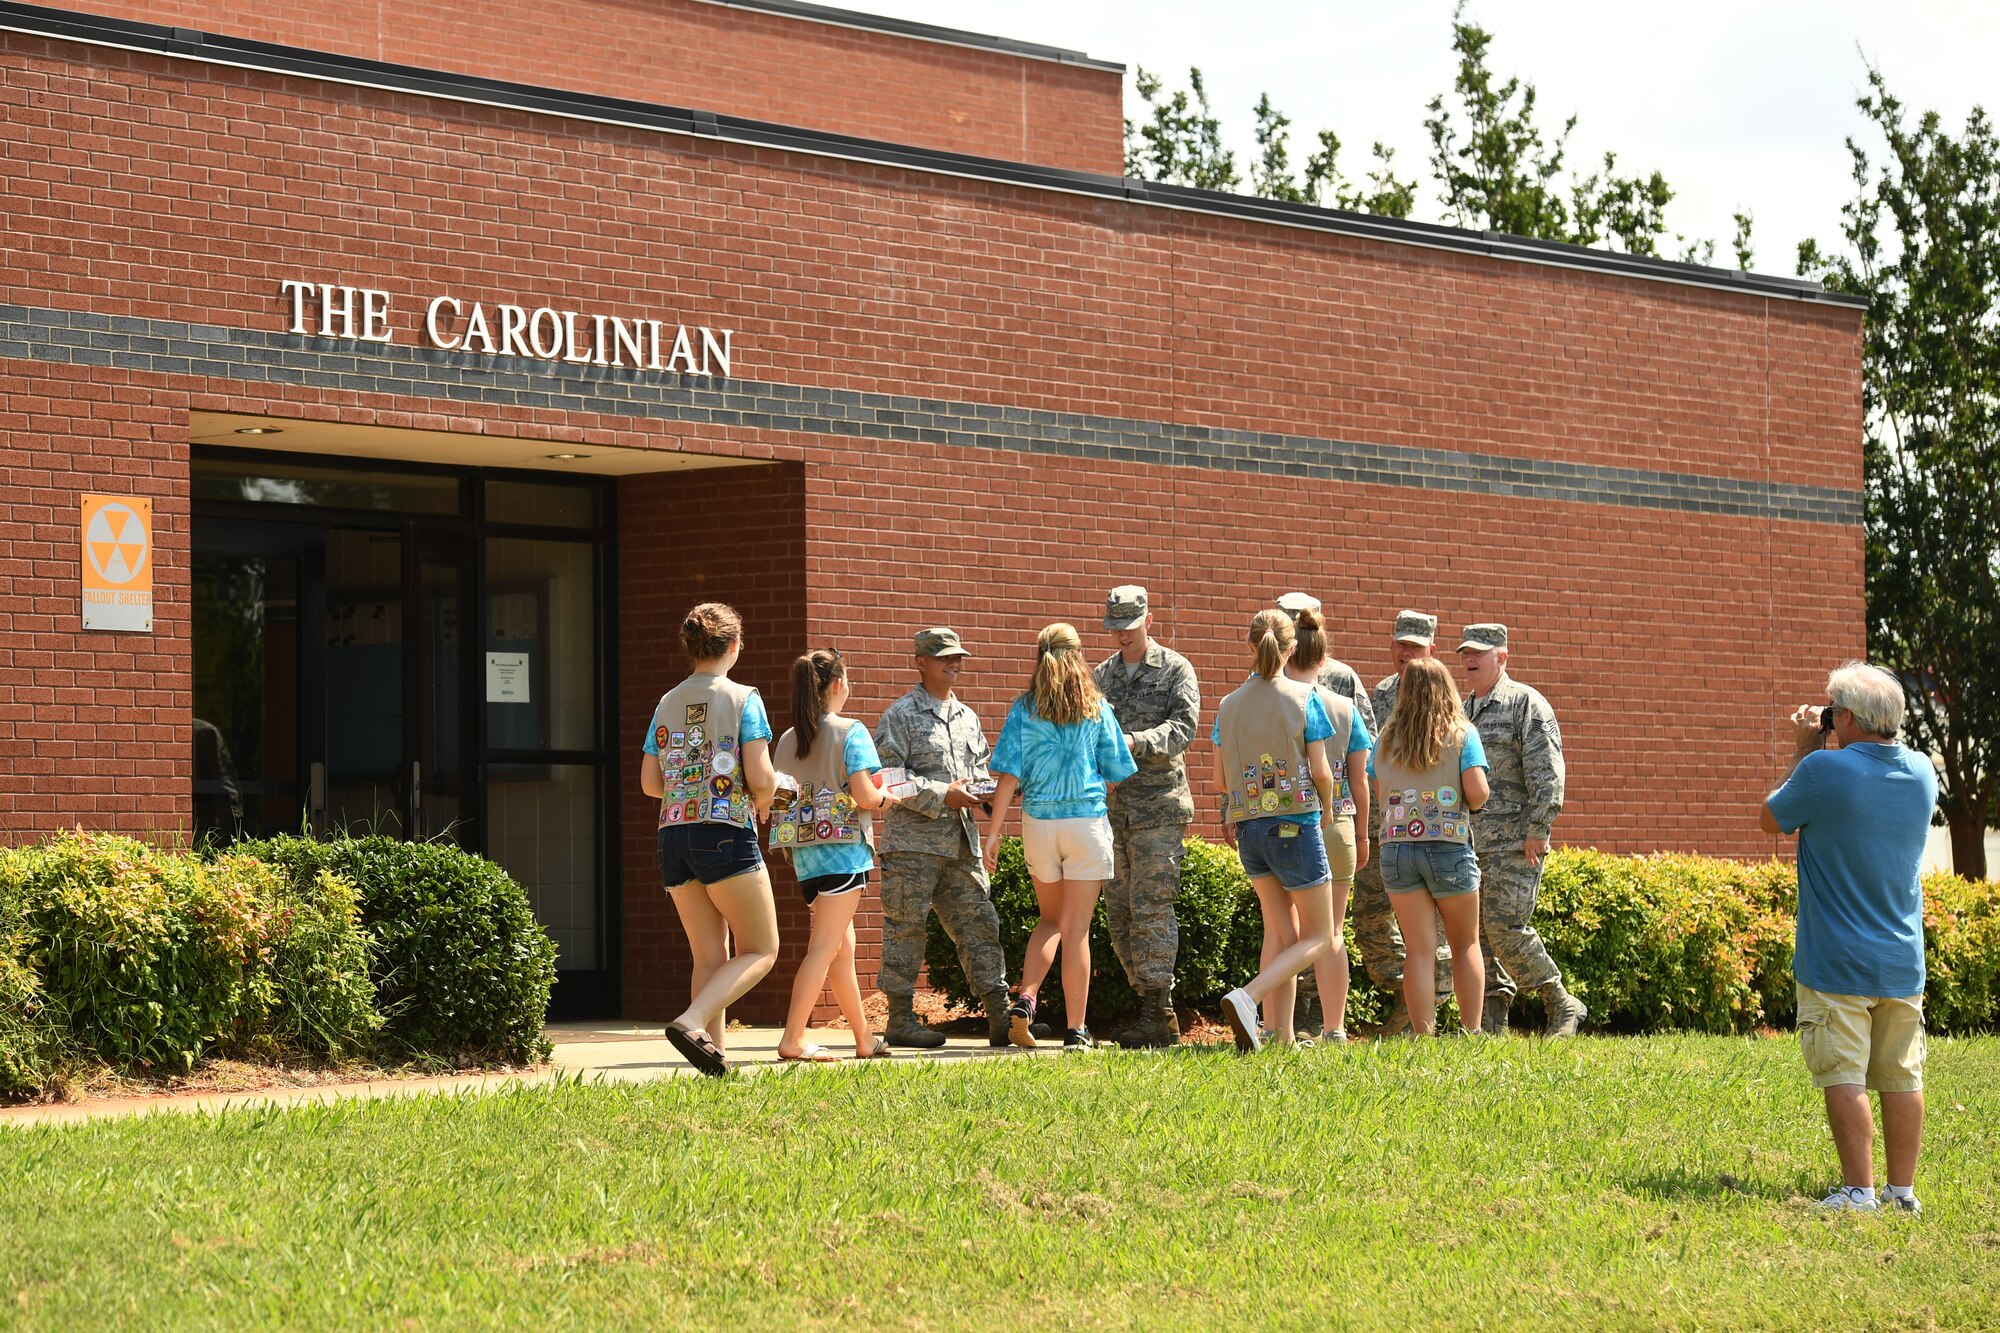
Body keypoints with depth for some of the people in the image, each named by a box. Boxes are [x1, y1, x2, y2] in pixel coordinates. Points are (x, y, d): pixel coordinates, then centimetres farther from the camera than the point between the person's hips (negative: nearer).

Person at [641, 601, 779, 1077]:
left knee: (709, 957, 11)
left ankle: (713, 1051, 3)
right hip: (727, 835, -6)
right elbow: (760, 778, -11)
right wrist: (761, 801, 11)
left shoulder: (667, 704, 11)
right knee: (760, 950, 2)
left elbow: (650, 782, 11)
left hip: (673, 837, 6)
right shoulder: (743, 699, -4)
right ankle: (692, 1021, -18)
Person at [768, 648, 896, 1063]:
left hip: (803, 853, 7)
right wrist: (890, 795, 6)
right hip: (842, 848, -7)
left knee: (843, 947, 14)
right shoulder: (850, 732, -8)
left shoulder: (787, 740, 10)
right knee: (825, 947, -8)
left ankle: (865, 1039, 21)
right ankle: (793, 1038, -15)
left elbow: (777, 798, 9)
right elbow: (865, 795, -14)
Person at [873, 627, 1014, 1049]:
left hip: (961, 842, 6)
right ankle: (901, 1018, 5)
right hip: (913, 842, -6)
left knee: (978, 925, 3)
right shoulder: (901, 715, -3)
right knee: (906, 929, -2)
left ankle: (999, 1017, 2)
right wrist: (942, 796, -15)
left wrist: (980, 791, 2)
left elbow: (980, 768, 26)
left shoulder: (966, 717, 19)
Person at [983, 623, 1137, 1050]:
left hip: (1038, 822, 1)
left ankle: (1025, 999, 1)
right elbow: (1118, 774, 5)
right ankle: (1075, 1029, 1)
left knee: (1051, 919, 20)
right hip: (1088, 822, -1)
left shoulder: (1024, 709, 0)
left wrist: (994, 831, -2)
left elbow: (1009, 775, -5)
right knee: (1077, 928, 2)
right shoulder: (1096, 709, 0)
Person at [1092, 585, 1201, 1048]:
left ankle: (1157, 1015, -10)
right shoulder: (1101, 675, 16)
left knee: (1151, 907, -11)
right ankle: (1154, 1010, 12)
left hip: (1159, 806, -6)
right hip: (1112, 806, 6)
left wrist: (1136, 742, -28)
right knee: (1119, 914, 5)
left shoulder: (1175, 669, 1)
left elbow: (1183, 726, -13)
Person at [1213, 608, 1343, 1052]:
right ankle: (1247, 997, -16)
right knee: (1319, 937, 5)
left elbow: (1220, 779, 6)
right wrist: (1327, 805, 12)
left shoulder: (1229, 705, 2)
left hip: (1250, 830, 5)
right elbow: (1320, 771, -8)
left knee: (1280, 930, 16)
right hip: (1297, 826, -5)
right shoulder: (1304, 699, -9)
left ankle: (1280, 1033, 7)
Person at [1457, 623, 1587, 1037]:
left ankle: (1563, 1006, -1)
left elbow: (1547, 773, -13)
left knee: (1505, 928, -14)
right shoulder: (1462, 711, 19)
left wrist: (1538, 828, -20)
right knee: (1475, 931, 3)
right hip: (1467, 843, 8)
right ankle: (1492, 1022, 7)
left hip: (1513, 842, -8)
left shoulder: (1526, 704, -4)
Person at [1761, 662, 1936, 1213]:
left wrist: (1804, 750, 7)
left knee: (1844, 1076, -3)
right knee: (1902, 1077, 9)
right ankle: (1903, 1190, 12)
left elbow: (1772, 819, 1)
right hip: (1903, 961, 6)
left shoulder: (1824, 770, -16)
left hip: (1836, 962, -6)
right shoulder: (1922, 772, 2)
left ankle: (1859, 1191, -5)